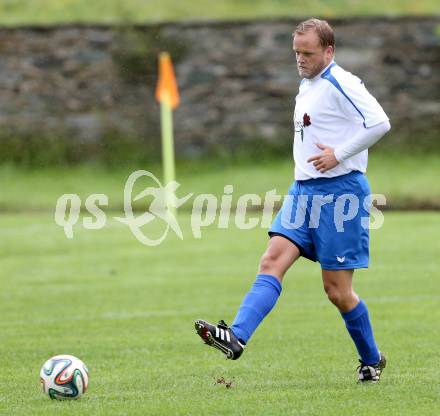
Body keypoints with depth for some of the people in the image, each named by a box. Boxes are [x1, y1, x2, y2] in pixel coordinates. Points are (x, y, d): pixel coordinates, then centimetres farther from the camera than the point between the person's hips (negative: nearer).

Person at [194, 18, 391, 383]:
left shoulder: (341, 84, -12)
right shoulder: (306, 86, 16)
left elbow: (380, 123, -22)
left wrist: (338, 154, -19)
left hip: (340, 192, -8)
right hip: (304, 190, 8)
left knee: (337, 290, -2)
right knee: (272, 261, -11)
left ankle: (372, 361, 18)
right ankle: (236, 338, -25)